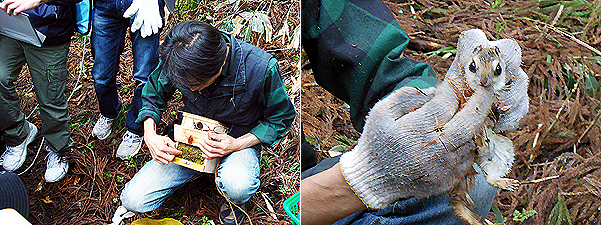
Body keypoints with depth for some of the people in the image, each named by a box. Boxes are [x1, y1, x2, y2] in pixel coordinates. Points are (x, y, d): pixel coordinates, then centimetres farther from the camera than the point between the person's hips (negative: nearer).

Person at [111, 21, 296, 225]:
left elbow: (281, 118, -11)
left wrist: (237, 144, -24)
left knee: (237, 187, -38)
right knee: (133, 200, -12)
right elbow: (152, 96, 2)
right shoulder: (177, 61, -19)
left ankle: (235, 201, 2)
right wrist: (150, 135, -17)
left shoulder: (262, 68, -29)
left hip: (239, 140, -2)